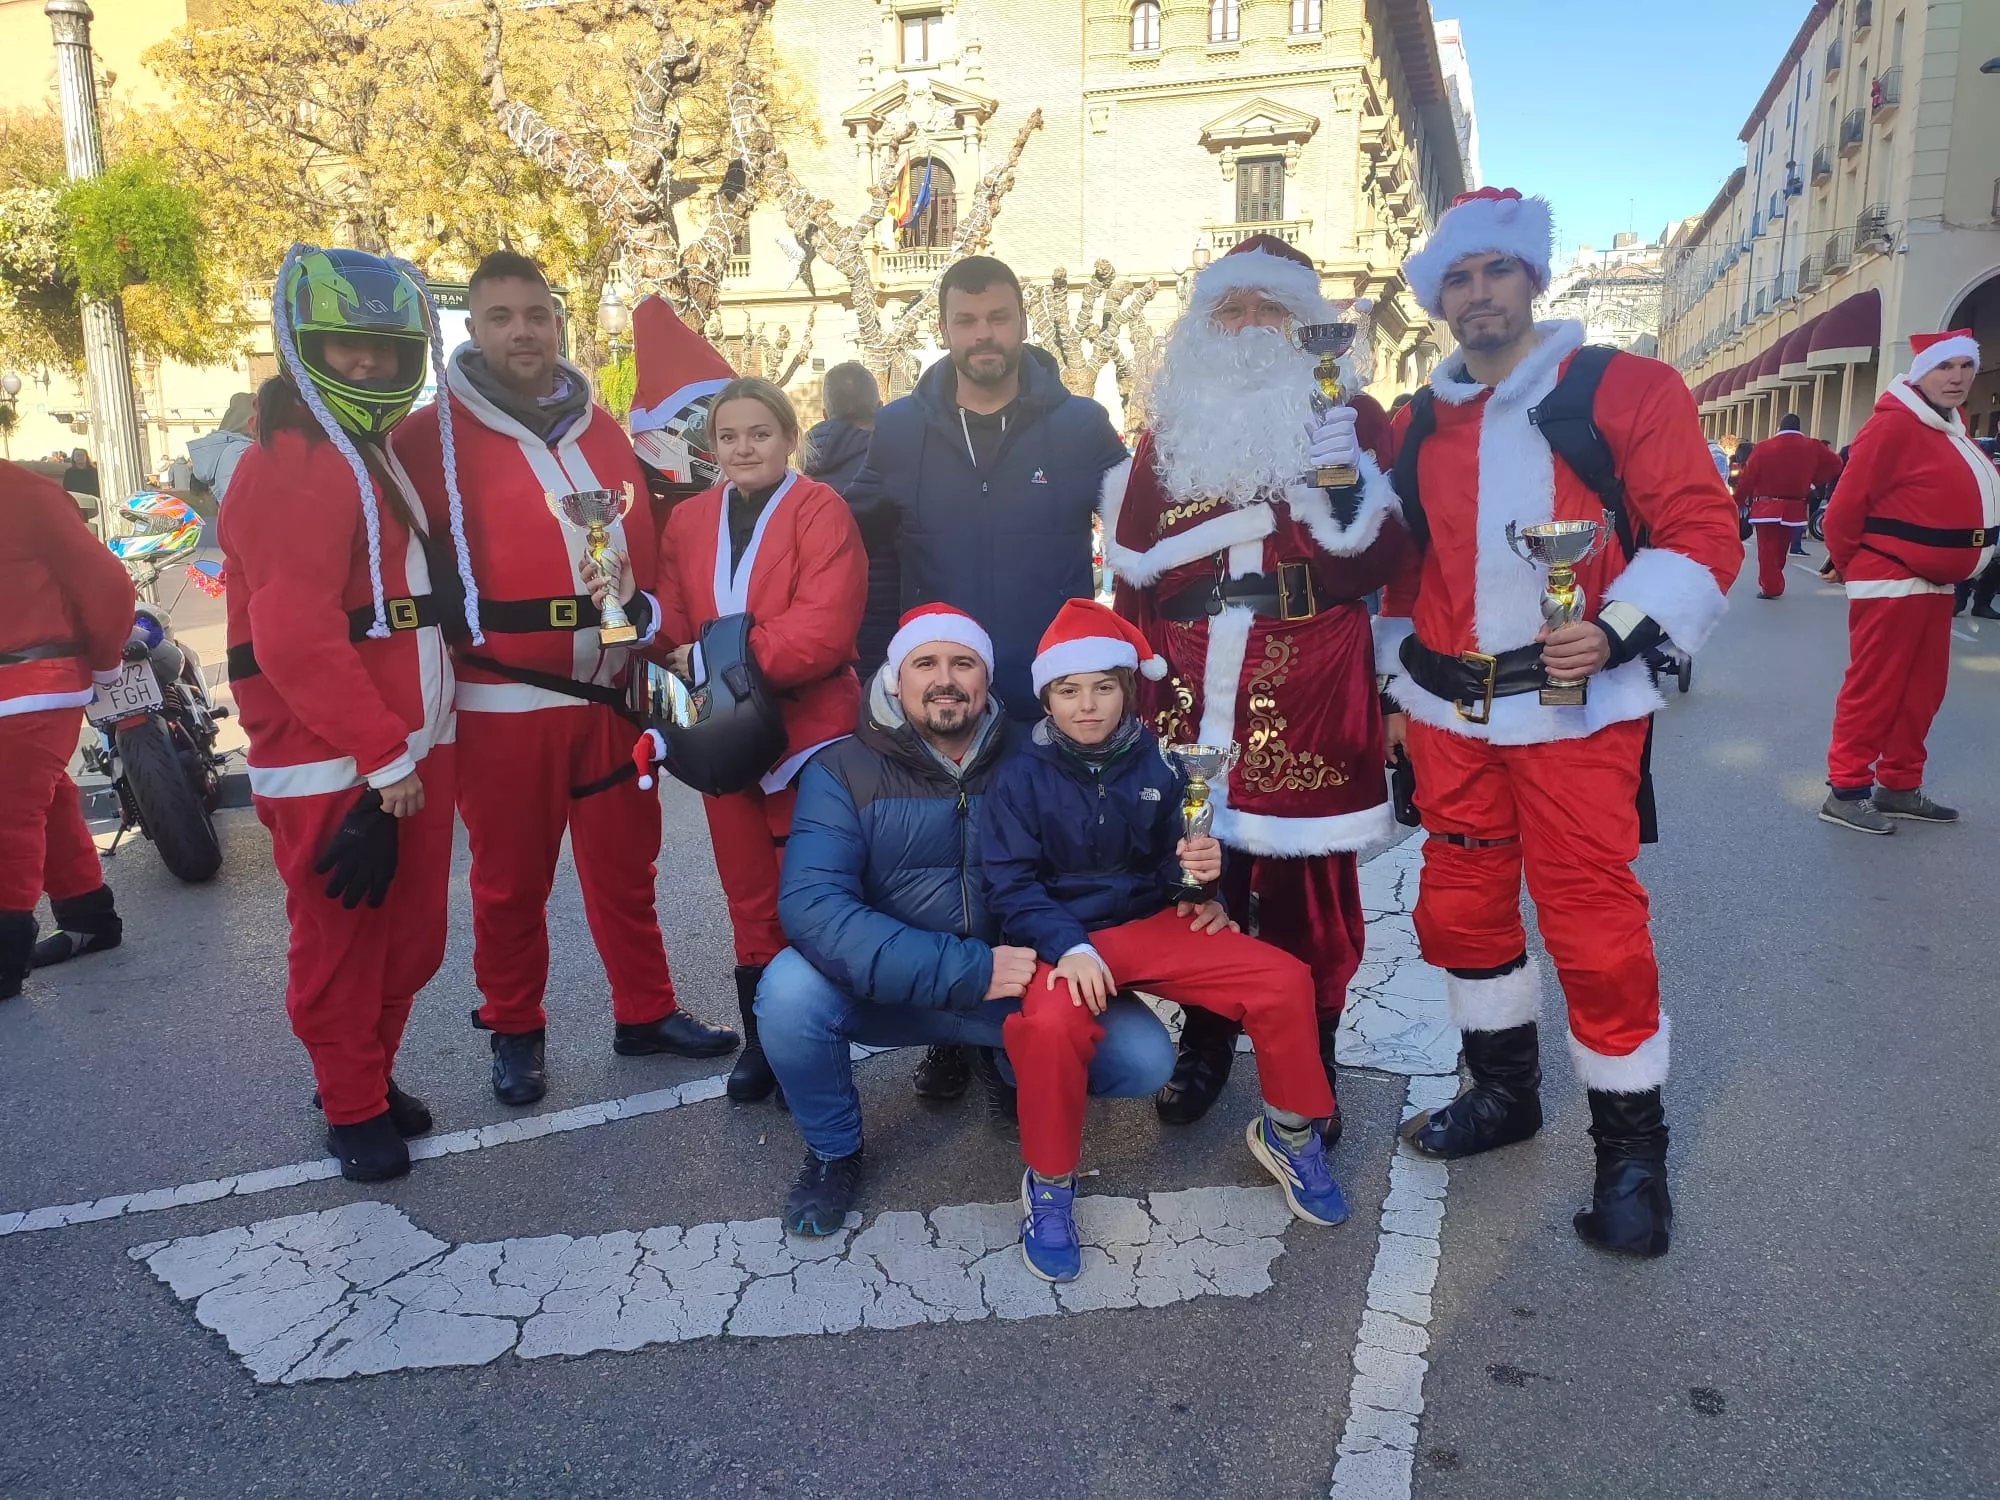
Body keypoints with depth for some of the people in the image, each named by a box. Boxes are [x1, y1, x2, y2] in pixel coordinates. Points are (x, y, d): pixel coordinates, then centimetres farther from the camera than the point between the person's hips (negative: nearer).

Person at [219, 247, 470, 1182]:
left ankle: (371, 1074, 35)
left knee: (413, 935, 16)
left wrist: (419, 745, 10)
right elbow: (295, 638, -21)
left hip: (412, 750, 9)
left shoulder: (382, 460, 18)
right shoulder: (291, 468, -13)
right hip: (332, 771, -8)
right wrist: (383, 757, -18)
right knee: (341, 945, 6)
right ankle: (354, 1108, 23)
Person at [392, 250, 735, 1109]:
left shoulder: (600, 429, 13)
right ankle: (515, 1032, 26)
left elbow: (643, 540, 19)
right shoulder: (433, 436, -3)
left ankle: (645, 1012, 29)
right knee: (511, 879, 8)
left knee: (624, 861, 13)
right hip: (502, 703, -4)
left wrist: (640, 608, 7)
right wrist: (452, 650, -10)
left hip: (608, 691, 4)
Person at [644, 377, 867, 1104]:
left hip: (808, 730, -5)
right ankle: (761, 1038, 27)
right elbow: (676, 622, 6)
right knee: (748, 895, 13)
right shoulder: (687, 520, 10)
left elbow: (824, 626, -19)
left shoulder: (820, 511, -7)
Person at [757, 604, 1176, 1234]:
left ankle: (1014, 1066, 16)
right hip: (888, 994, -1)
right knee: (790, 989, -30)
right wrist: (967, 973, -32)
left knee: (1143, 1058, -18)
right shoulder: (843, 771, -11)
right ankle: (833, 1152, 1)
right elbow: (810, 905, -25)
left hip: (1021, 986, 2)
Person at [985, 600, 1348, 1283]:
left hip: (1152, 924, 3)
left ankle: (1288, 1135, 13)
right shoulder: (1021, 778, -4)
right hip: (1062, 937, -3)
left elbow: (1172, 865, 8)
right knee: (1051, 1024, -37)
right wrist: (1069, 949, -24)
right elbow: (1010, 884, -9)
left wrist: (1196, 871, -17)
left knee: (1284, 980, -14)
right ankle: (1048, 1186, -9)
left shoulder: (1156, 767, 4)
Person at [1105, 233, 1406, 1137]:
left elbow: (1379, 558, -3)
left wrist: (1343, 476, -19)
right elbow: (1133, 565, 12)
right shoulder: (1170, 428, 16)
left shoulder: (1346, 415, 8)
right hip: (1191, 688, 3)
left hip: (1308, 686, -2)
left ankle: (1309, 1064, 18)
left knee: (1305, 879, 2)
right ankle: (1205, 1044, 25)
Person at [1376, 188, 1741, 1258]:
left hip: (1575, 706, -5)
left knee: (1594, 923, -3)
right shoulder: (1421, 423, 12)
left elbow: (1702, 531, -6)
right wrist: (1400, 684, 15)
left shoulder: (1626, 391, -1)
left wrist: (1615, 632, -20)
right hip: (1448, 710, 5)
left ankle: (1632, 1149, 17)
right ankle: (1504, 1092, 34)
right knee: (1461, 910, 12)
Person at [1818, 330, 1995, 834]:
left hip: (1933, 584, 9)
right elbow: (1846, 504, -16)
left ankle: (1899, 786, 22)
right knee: (1874, 688, -5)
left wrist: (1951, 568, 18)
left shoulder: (1951, 428, 14)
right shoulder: (1895, 425, -15)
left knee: (1922, 688, 13)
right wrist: (1852, 565, -5)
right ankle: (1846, 791, 1)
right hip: (1891, 584, -9)